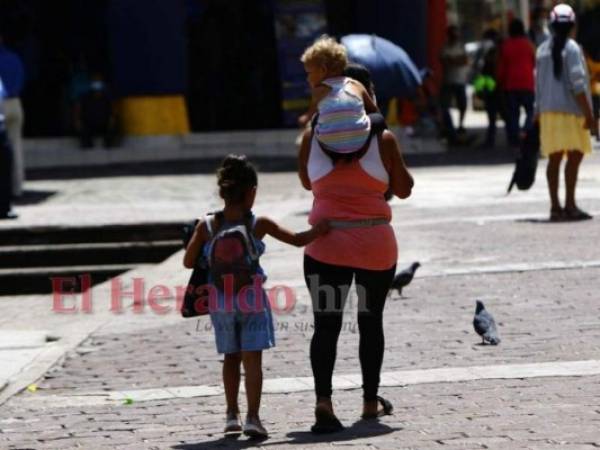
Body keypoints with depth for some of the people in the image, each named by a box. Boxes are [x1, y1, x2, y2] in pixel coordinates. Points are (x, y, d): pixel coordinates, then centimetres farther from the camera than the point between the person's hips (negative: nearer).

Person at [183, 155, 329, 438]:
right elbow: (297, 240, 1)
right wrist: (321, 229, 14)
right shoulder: (259, 225, -7)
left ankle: (232, 415, 19)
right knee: (252, 358, -3)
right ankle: (252, 417, -12)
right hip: (251, 299, -2)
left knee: (231, 357, 17)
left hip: (220, 300, 2)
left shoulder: (207, 227, -5)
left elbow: (188, 262, -4)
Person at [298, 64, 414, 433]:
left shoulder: (312, 139, -1)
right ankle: (371, 401, 25)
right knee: (371, 322, 15)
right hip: (375, 245, 0)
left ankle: (324, 399, -19)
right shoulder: (382, 140, -6)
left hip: (326, 246, 0)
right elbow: (404, 189, 5)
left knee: (326, 325, 0)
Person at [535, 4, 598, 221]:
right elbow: (577, 84, -14)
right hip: (570, 111, -7)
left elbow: (538, 84, 13)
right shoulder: (571, 48, -9)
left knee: (554, 158, 7)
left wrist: (539, 112, 18)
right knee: (575, 155, -5)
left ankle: (555, 206, 8)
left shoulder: (542, 50, 11)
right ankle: (570, 205, -11)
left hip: (547, 111, 7)